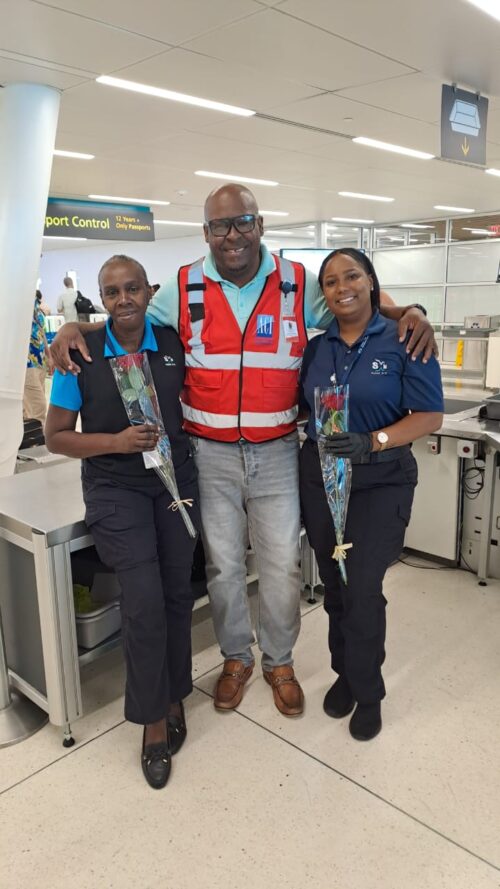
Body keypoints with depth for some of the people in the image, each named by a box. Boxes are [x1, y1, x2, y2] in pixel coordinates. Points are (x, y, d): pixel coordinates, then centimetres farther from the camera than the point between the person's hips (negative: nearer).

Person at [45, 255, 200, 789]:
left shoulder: (174, 343, -1)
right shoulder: (82, 354, -7)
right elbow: (55, 436, -3)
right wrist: (116, 441, -17)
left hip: (176, 480, 3)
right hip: (115, 489, -3)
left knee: (177, 593, 8)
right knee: (144, 600, -12)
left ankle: (172, 698, 31)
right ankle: (154, 719, 10)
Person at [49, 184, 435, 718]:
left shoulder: (298, 284, -1)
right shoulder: (183, 288, 0)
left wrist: (406, 313, -9)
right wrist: (74, 327, -6)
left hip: (276, 453, 0)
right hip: (210, 454, 1)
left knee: (282, 564, 9)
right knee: (222, 565, 13)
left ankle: (279, 661, 34)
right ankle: (236, 657, 38)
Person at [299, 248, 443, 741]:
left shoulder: (405, 340, -7)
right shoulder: (315, 346, 5)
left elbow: (430, 415, -11)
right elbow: (301, 405, 13)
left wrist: (373, 442, -24)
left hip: (381, 481, -4)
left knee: (362, 588, -4)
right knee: (334, 584, 13)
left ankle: (368, 692, 19)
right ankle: (345, 672, 35)